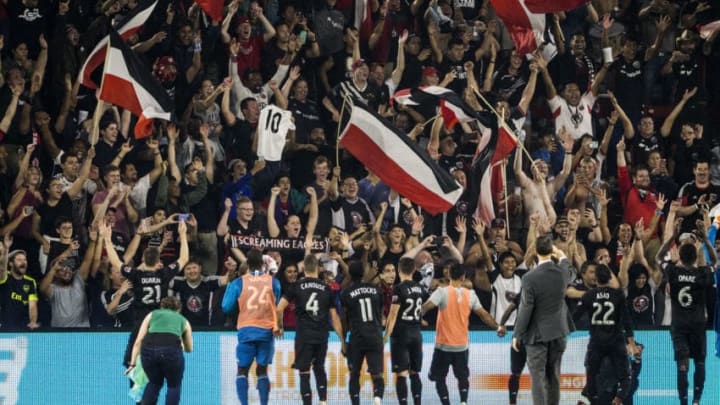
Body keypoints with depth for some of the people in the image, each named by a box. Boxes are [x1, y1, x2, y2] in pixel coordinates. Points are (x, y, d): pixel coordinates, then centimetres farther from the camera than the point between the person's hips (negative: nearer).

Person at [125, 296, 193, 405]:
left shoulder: (152, 315, 30)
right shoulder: (183, 320, 30)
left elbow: (138, 341, 19)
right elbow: (189, 349, 42)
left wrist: (133, 364, 18)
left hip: (149, 349, 1)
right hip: (171, 349, -1)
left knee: (154, 383, 27)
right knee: (174, 385, 22)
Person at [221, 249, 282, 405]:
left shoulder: (238, 283, -3)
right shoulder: (273, 282, 3)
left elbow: (226, 307, 3)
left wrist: (229, 286, 15)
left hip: (246, 330, -1)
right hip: (267, 330, 1)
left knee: (242, 370, 6)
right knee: (262, 370, 10)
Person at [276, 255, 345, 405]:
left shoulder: (296, 287, -1)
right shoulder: (327, 288, 4)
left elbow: (279, 309, -8)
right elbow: (334, 317, 5)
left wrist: (279, 326, 11)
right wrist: (342, 340, 11)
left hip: (304, 337, -3)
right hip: (322, 336, 3)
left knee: (304, 373, 2)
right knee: (319, 368, 21)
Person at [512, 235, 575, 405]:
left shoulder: (530, 278, -20)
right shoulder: (562, 272, -7)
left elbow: (525, 309, -15)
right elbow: (571, 274, 21)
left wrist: (517, 335, -4)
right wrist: (562, 257, 38)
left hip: (537, 334, -5)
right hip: (558, 333, 5)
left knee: (538, 377, -3)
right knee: (554, 375, 14)